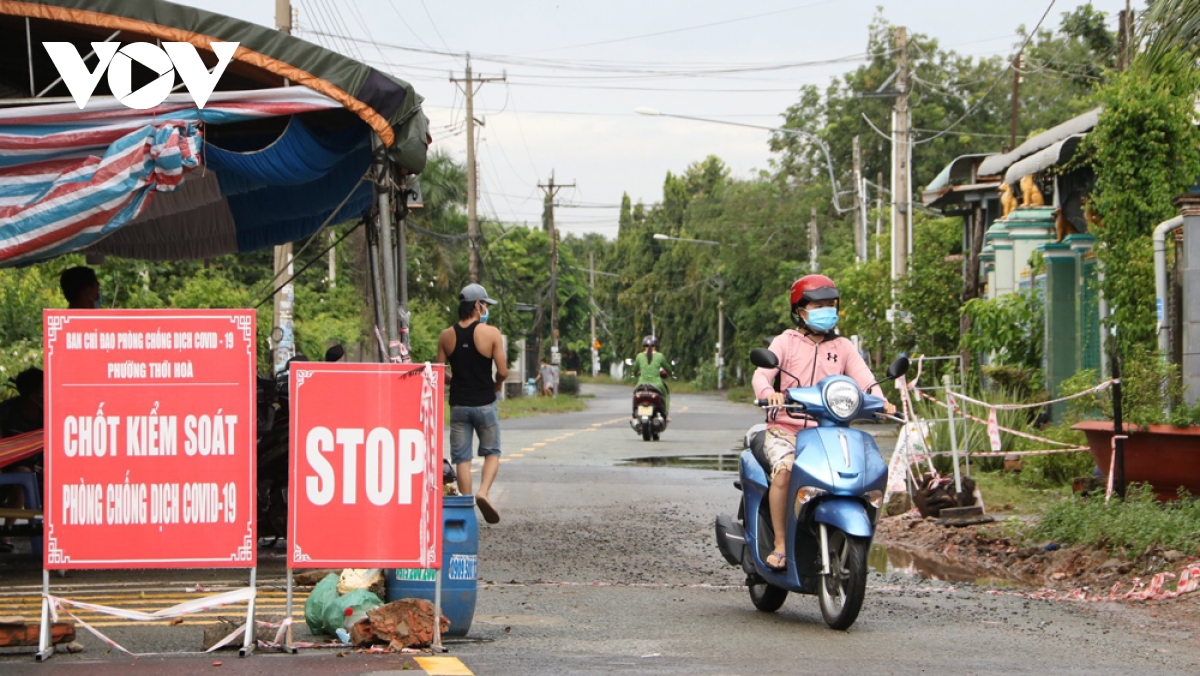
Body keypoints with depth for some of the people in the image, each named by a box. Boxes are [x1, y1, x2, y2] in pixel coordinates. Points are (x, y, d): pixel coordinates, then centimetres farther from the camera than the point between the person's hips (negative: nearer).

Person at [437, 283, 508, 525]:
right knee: (491, 452, 12)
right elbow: (502, 371, -12)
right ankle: (483, 492, -11)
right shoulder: (491, 333, -10)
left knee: (462, 458, 8)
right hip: (485, 404, -2)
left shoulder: (446, 336, 0)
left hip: (458, 404, 2)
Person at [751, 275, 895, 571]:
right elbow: (761, 374, -7)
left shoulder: (843, 347, 15)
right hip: (785, 430, -2)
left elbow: (863, 377, 0)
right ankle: (780, 544, -22)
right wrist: (769, 392, -31)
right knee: (783, 470, -33)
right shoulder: (786, 342, 7)